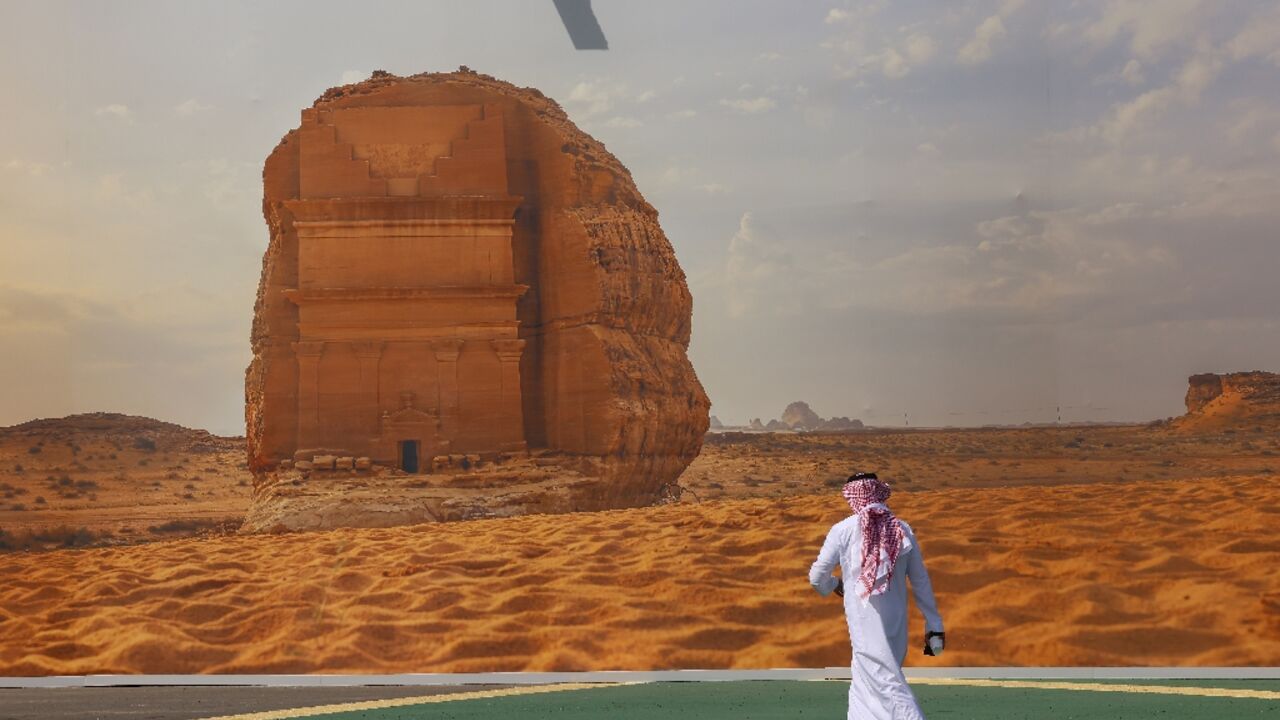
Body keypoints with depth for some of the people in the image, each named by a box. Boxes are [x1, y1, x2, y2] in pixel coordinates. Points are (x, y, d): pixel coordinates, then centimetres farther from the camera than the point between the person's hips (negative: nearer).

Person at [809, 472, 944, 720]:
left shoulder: (843, 530, -6)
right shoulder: (903, 530, 4)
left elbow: (817, 577, -1)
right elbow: (921, 582, 6)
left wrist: (834, 585, 22)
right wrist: (933, 624, 13)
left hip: (865, 623, -5)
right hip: (896, 622, 5)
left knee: (888, 686, -7)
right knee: (864, 683, 21)